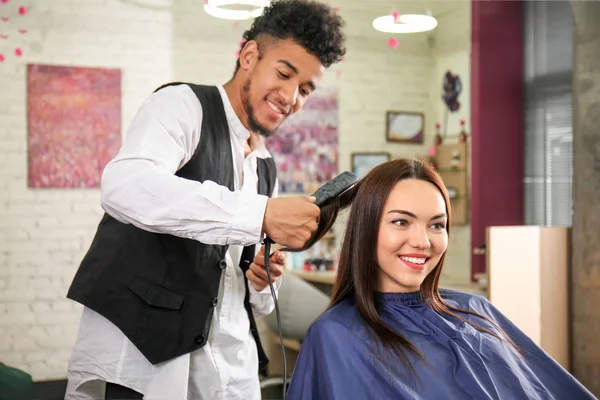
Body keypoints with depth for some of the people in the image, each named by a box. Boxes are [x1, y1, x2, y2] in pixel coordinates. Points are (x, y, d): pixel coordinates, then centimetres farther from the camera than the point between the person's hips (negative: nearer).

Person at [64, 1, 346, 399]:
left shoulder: (266, 167, 17)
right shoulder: (183, 104, -4)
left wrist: (261, 279, 1)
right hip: (138, 351, -7)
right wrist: (262, 214, -28)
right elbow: (123, 186, -26)